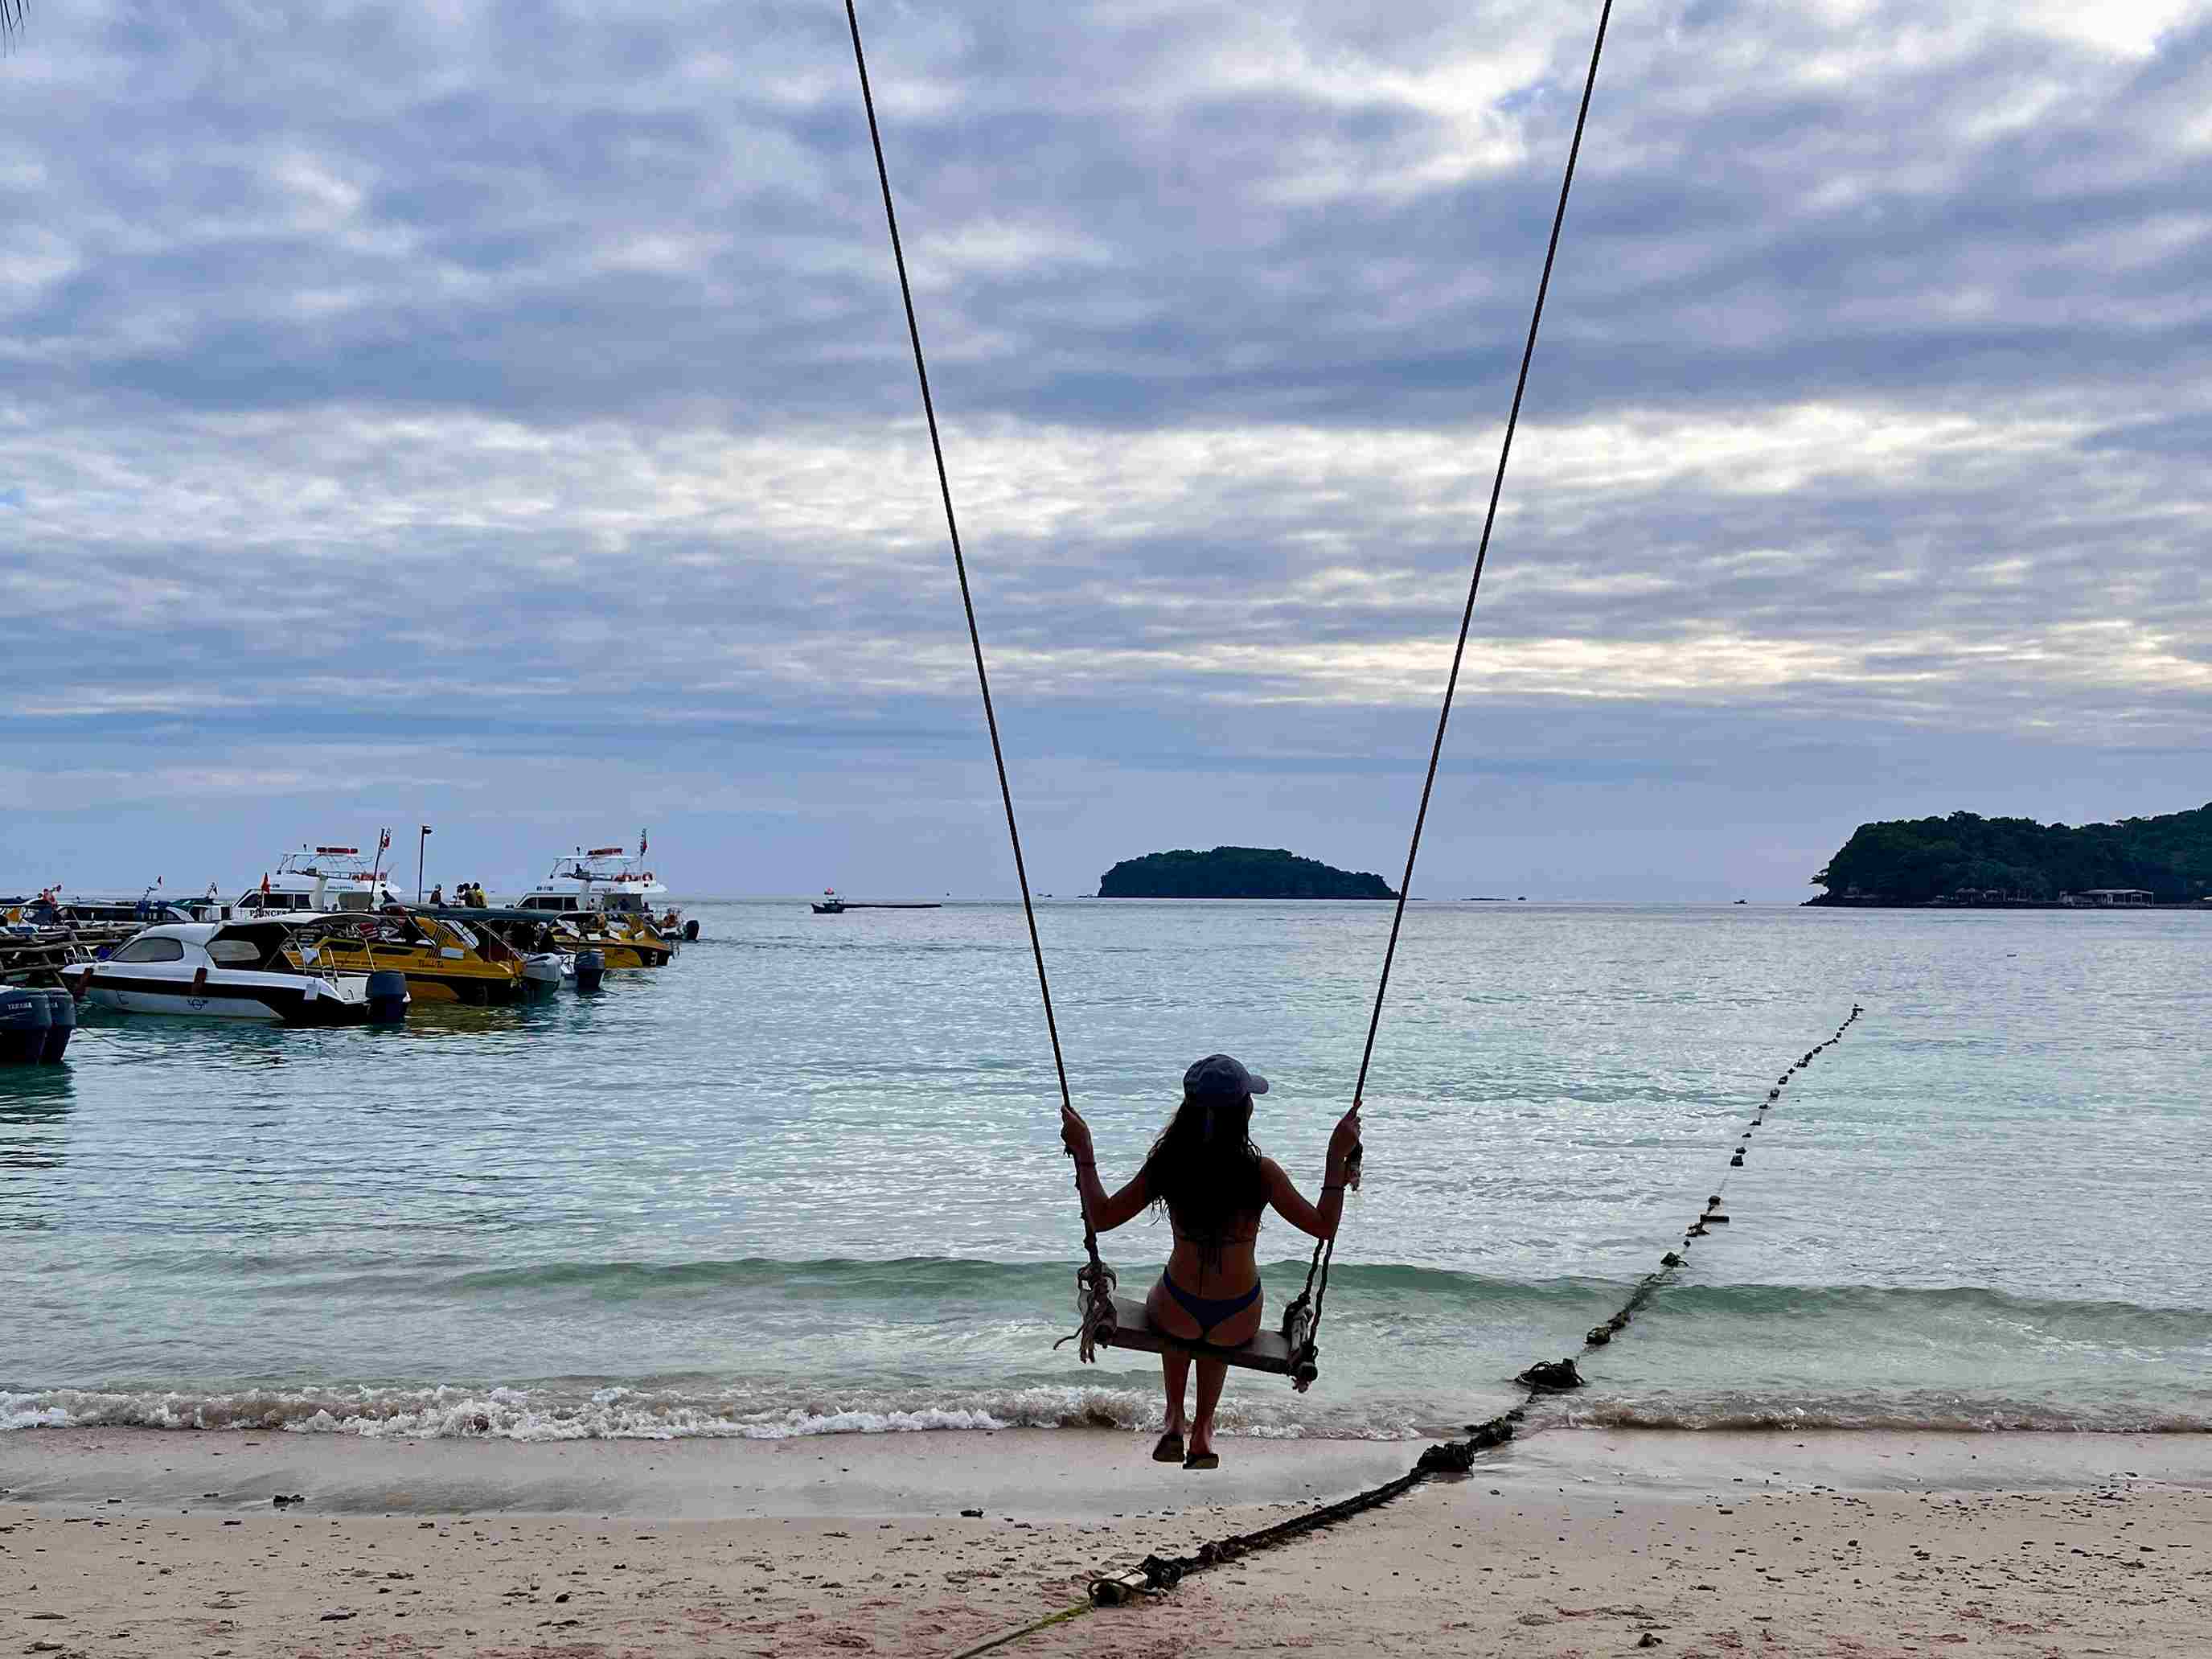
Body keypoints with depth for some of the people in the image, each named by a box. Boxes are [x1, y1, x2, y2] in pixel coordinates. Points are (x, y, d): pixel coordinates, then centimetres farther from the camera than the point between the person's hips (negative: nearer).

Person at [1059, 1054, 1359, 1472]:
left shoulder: (1166, 1166, -17)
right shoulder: (1260, 1172, -21)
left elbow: (1101, 1217, -6)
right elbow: (1323, 1225, -12)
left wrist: (1083, 1151, 1)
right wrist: (1338, 1155, -9)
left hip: (1174, 1312, 1)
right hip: (1238, 1322, 0)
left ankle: (1175, 1420, 37)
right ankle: (1203, 1432, 38)